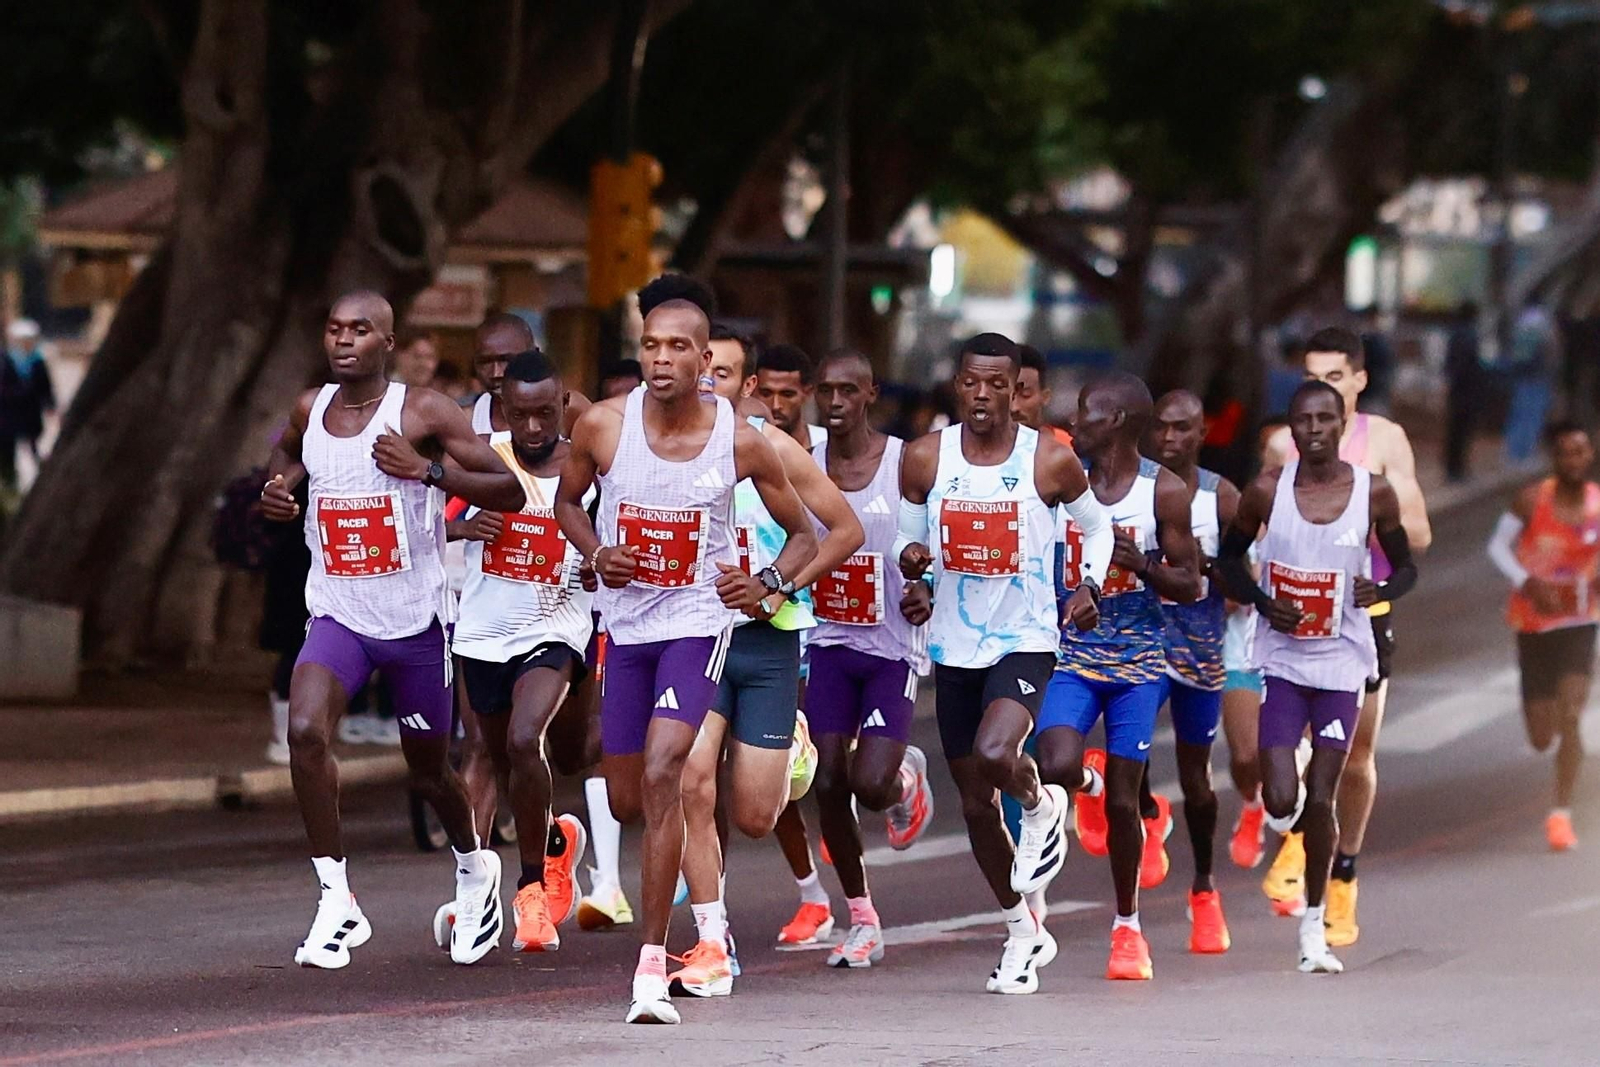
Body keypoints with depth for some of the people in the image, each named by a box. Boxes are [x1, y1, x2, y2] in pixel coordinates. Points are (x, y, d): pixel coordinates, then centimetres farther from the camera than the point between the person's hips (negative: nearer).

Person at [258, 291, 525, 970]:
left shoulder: (422, 412, -10)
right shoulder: (310, 412, 4)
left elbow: (510, 491, -12)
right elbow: (287, 453, 29)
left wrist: (427, 468, -23)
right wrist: (275, 491, 7)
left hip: (416, 622, -2)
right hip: (338, 616, 3)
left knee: (427, 768, 12)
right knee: (305, 731, -24)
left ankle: (473, 866, 45)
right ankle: (336, 902, -17)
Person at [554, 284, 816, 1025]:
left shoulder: (740, 442, -12)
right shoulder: (603, 426, -9)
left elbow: (804, 534, 1)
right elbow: (567, 500, 11)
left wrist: (770, 583, -20)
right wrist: (596, 554, -10)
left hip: (698, 622, -3)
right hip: (626, 624, 3)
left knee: (661, 775, -21)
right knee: (627, 800, 11)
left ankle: (652, 962, -19)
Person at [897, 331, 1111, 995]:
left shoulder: (1050, 460, -8)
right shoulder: (924, 459, -1)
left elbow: (1096, 524, 9)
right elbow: (908, 538, 12)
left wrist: (1089, 586, -6)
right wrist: (911, 560, -11)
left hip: (1026, 641, -4)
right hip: (954, 647, 4)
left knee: (994, 757, -30)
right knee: (975, 805, 9)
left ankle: (1041, 805, 7)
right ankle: (1024, 934, 28)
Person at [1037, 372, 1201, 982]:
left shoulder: (1165, 492, -6)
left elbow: (1190, 586, -1)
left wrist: (1142, 566, -20)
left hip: (1137, 661, -1)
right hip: (1071, 655, 1)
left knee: (1123, 799, 0)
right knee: (1056, 767, -22)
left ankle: (1128, 926, 18)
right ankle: (1090, 781, 17)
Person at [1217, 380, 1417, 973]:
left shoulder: (1374, 494, -5)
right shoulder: (1266, 492, -5)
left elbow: (1405, 567, 8)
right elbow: (1229, 558, 9)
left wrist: (1383, 591, -15)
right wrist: (1262, 602, -10)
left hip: (1342, 662, 0)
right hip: (1281, 658, 0)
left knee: (1321, 800, 0)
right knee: (1281, 801, -11)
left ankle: (1314, 924, 16)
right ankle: (1290, 804, 28)